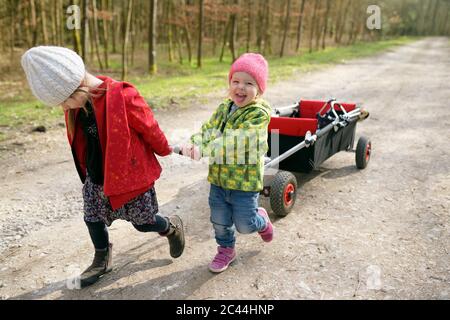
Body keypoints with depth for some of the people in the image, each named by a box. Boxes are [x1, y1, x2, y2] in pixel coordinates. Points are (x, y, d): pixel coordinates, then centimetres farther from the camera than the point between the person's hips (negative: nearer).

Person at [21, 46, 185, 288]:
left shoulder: (123, 98, -29)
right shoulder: (77, 103, -5)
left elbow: (150, 130, -14)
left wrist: (165, 151, 2)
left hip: (129, 175, -6)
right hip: (95, 178, 6)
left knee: (143, 223, 11)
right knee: (93, 219, 17)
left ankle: (173, 227, 43)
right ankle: (102, 261, 43)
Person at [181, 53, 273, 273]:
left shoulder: (260, 114, -19)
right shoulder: (223, 108, 4)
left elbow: (237, 140, -29)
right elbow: (206, 131, -3)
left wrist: (205, 150, -36)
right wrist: (192, 144, -25)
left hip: (245, 181, -6)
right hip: (219, 179, 6)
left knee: (244, 225, 9)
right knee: (220, 221, 19)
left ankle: (261, 220, 42)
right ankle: (226, 250, 44)